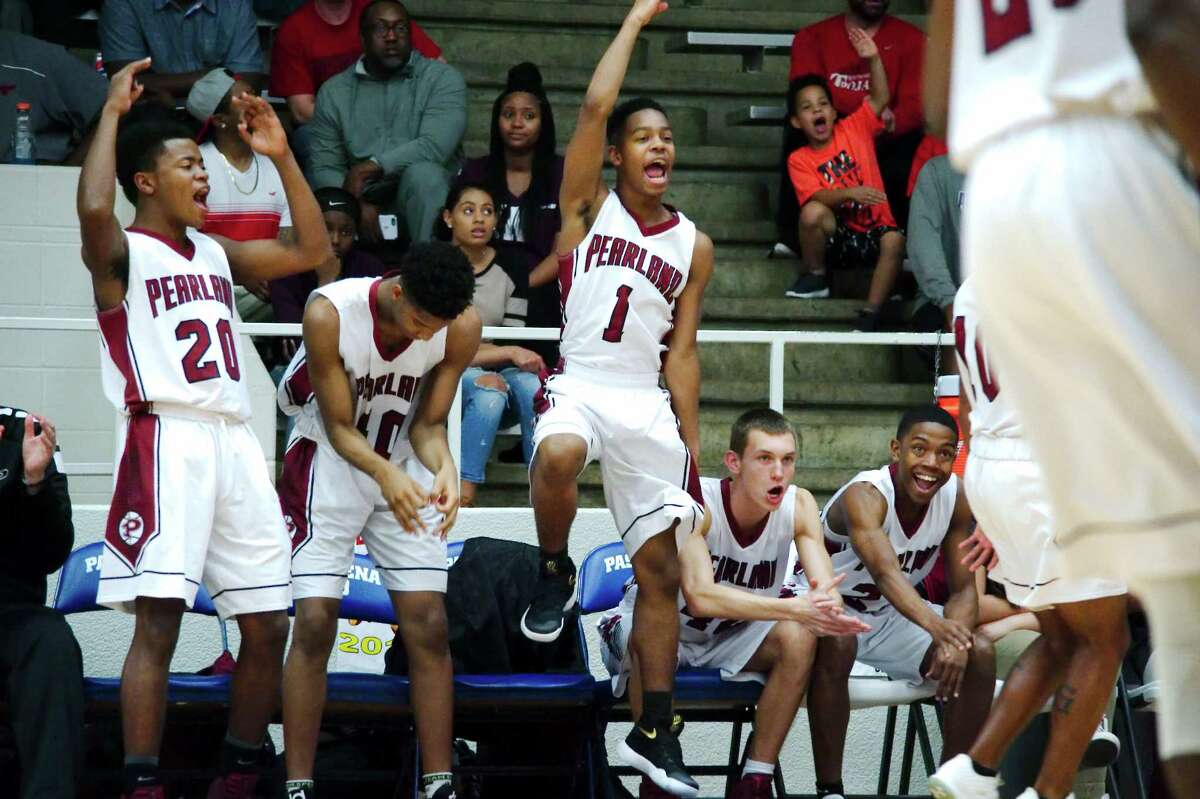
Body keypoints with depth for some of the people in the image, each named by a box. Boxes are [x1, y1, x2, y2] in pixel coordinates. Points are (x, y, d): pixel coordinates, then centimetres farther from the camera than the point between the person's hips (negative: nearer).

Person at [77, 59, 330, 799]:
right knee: (158, 622, -13)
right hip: (167, 441, -7)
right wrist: (114, 111, -14)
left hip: (235, 441, 7)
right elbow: (93, 208, -22)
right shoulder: (123, 254, 0)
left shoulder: (218, 253, 20)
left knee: (268, 623, 6)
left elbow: (311, 250, 22)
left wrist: (281, 155, 17)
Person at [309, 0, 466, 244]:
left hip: (425, 197, -1)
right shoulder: (334, 91, 8)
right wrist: (356, 204, -17)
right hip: (364, 199, 1)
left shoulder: (443, 79, -1)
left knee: (423, 173, -35)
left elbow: (434, 147, -16)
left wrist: (370, 167, -17)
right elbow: (324, 168, 2)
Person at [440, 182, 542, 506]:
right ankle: (463, 498, -38)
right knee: (488, 392, -35)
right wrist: (507, 353, -20)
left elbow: (515, 342, 0)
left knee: (532, 385, -29)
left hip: (497, 369, 4)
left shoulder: (510, 268, 4)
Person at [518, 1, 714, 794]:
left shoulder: (693, 245, 11)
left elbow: (682, 353, 11)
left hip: (647, 405, 4)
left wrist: (694, 449, 5)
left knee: (661, 567, 1)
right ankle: (555, 572, -9)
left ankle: (655, 732, 9)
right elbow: (596, 105, -12)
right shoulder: (588, 204, 2)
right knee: (558, 455, -39)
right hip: (576, 386, -4)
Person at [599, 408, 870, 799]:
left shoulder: (798, 505, -12)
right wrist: (795, 608, -47)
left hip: (730, 637, 4)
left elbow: (826, 588, -21)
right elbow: (700, 597, -40)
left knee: (799, 636, -24)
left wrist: (826, 608, -47)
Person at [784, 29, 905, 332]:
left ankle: (871, 313, -27)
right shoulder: (799, 159, 0)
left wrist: (874, 59, -17)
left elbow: (880, 98, -4)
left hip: (874, 231, 1)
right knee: (812, 213, -33)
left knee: (894, 241, -34)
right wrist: (850, 193, -33)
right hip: (837, 236, -1)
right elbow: (815, 197, -16)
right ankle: (815, 276, -7)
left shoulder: (853, 129, 5)